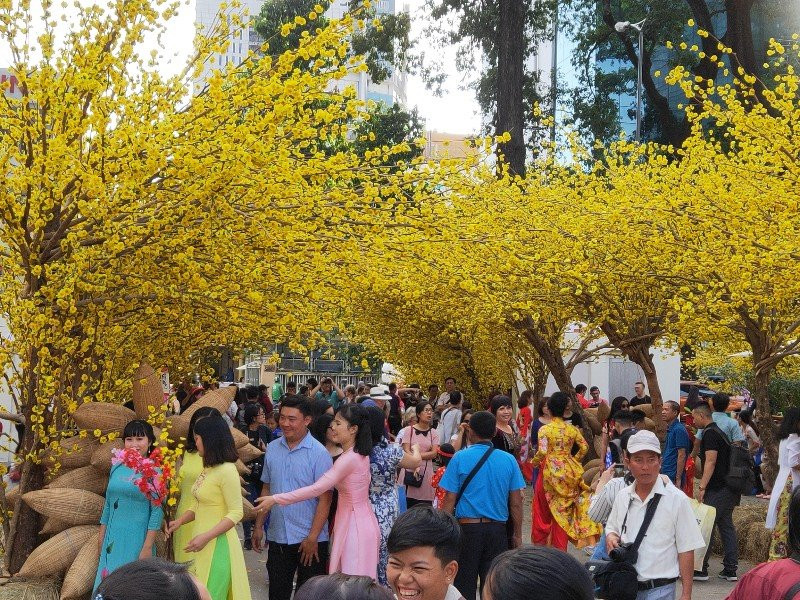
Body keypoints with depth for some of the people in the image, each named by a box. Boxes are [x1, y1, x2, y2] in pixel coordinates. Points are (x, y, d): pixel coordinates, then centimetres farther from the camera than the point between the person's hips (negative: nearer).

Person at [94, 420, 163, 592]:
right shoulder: (116, 468, 8)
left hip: (136, 539, -5)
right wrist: (101, 535, 15)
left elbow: (157, 511, -11)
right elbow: (108, 504, 16)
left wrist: (148, 546, -14)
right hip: (113, 538, 5)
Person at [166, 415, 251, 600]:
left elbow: (236, 513, -16)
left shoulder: (227, 470, -16)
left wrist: (206, 537, -20)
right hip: (203, 544, 8)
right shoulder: (208, 469, 10)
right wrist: (180, 521, 4)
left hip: (217, 542, -8)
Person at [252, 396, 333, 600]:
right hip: (277, 537, 4)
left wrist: (313, 538, -16)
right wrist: (258, 526, 9)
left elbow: (325, 499, -13)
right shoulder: (272, 448, 3)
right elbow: (266, 489, 12)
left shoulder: (318, 453, -11)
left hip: (310, 540, -4)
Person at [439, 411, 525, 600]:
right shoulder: (508, 460, 0)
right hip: (497, 531, 2)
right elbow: (516, 503, 3)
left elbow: (450, 500, -6)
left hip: (467, 528, -2)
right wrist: (517, 535, 13)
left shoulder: (460, 458, -6)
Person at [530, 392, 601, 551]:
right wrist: (574, 460, 13)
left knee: (543, 509, 12)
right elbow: (584, 447, 0)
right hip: (568, 472, 3)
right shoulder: (572, 429, 1)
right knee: (563, 509, 10)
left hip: (550, 471, -3)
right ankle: (560, 547, 13)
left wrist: (534, 462, -2)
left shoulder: (545, 429, -10)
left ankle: (539, 541, 18)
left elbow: (542, 452, -19)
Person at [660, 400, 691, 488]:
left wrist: (678, 479, -19)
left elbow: (682, 456, -18)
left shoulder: (679, 430, -14)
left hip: (673, 478, -9)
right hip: (666, 476, 9)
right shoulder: (669, 429, 14)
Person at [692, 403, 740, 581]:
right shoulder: (718, 431, 19)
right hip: (730, 489, 10)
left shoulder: (710, 433, -11)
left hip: (717, 490, -10)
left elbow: (710, 461, -20)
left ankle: (701, 569, -2)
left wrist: (702, 487, -22)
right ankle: (730, 570, 11)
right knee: (726, 526, 10)